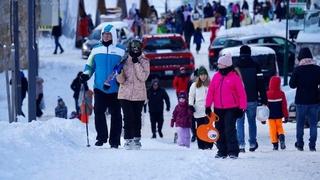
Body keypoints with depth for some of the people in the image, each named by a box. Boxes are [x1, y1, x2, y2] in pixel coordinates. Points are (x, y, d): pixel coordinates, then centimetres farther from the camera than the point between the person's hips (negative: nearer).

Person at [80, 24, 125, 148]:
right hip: (99, 88, 2)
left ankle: (114, 140, 6)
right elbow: (89, 66, 17)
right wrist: (85, 75, -1)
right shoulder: (96, 50, 10)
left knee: (115, 114, 1)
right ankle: (101, 137, 3)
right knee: (98, 112, -8)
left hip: (115, 89, -1)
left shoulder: (120, 51, 3)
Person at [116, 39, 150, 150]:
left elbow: (143, 77, -12)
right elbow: (120, 80, 0)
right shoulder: (124, 61, 3)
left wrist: (137, 64, -15)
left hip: (139, 95, 0)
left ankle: (137, 140, 15)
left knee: (137, 118, 5)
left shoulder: (144, 62, 2)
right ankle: (128, 140, -1)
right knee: (128, 118, -6)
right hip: (125, 94, 0)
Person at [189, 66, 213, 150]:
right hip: (198, 111, 1)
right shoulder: (195, 85, 8)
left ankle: (208, 144, -3)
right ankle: (201, 145, 6)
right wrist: (191, 105, -1)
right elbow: (191, 96, 11)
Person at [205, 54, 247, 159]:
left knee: (230, 130, -11)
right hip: (218, 109, 5)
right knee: (220, 130, 8)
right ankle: (222, 151, 16)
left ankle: (233, 151, -7)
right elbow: (211, 91, 11)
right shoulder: (216, 76, 8)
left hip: (231, 108, -5)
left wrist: (242, 108, -9)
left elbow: (241, 93, -6)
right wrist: (208, 106, 7)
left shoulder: (234, 77, -6)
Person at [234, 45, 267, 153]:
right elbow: (261, 85, -1)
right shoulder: (255, 67, 0)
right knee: (252, 122, 12)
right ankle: (252, 144, 14)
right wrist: (264, 100, 2)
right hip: (252, 100, 1)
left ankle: (241, 145, -5)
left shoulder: (236, 67, -1)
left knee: (240, 123, 3)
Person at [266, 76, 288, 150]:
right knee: (279, 127, 16)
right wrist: (286, 116, 2)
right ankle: (281, 136, -14)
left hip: (270, 116, -1)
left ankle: (275, 144, 1)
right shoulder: (281, 93, -8)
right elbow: (284, 106, -5)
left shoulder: (267, 94, -9)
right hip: (279, 115, 1)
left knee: (272, 129, 6)